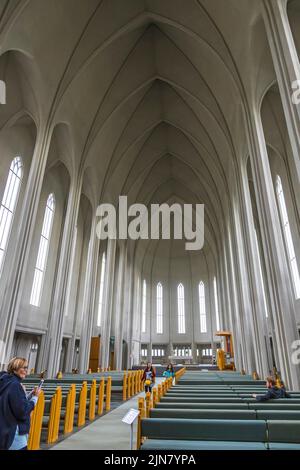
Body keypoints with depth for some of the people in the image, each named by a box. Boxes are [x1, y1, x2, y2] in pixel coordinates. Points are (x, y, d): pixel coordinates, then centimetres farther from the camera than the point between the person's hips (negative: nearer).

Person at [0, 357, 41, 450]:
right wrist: (35, 397, -11)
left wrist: (30, 395, 6)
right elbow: (22, 412, -21)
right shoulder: (15, 385, -20)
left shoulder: (8, 383, 9)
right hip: (13, 434, -10)